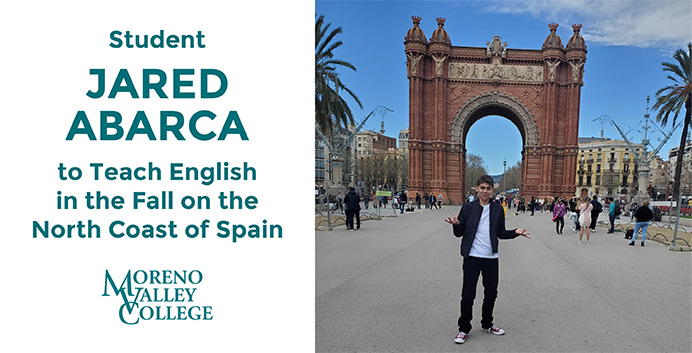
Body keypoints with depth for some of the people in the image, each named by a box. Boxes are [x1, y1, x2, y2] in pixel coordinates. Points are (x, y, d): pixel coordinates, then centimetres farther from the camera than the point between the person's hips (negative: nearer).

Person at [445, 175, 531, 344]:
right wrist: (456, 225, -23)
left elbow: (501, 233, 10)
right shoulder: (468, 208, -2)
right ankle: (464, 329, 17)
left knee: (491, 293, 16)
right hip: (472, 257, -3)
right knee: (468, 295, 2)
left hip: (491, 258, 3)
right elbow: (459, 233, -1)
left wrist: (515, 232, -7)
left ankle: (487, 324, 36)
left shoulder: (498, 209, 5)